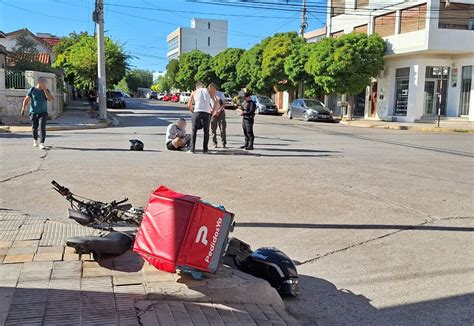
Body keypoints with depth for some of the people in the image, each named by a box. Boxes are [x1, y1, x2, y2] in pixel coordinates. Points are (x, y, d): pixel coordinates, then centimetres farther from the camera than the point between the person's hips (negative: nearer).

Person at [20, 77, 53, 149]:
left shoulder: (46, 91, 2)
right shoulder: (32, 90, 0)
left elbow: (50, 99, -15)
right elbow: (26, 100, 1)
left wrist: (44, 89, -18)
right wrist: (23, 108, -8)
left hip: (43, 113, 0)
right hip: (33, 112, 1)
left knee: (42, 128, -14)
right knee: (34, 128, 10)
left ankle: (41, 143, -17)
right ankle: (35, 140, 35)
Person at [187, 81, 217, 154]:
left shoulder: (194, 92, 18)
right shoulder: (208, 91, 19)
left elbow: (189, 105, 14)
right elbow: (216, 101, 9)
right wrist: (213, 110, 18)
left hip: (197, 112, 0)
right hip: (207, 113, 1)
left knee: (194, 131, 7)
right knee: (206, 131, 11)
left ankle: (192, 149, -1)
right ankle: (205, 149, 8)